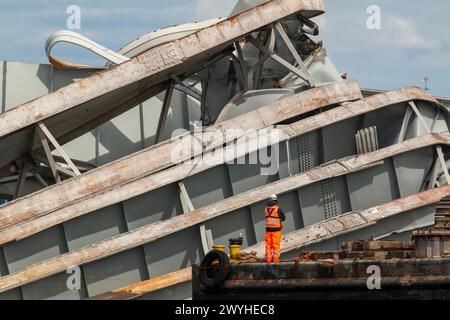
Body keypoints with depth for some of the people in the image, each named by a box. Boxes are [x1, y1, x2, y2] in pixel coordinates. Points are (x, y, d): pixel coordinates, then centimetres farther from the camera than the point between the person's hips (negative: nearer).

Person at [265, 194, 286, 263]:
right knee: (276, 244, 0)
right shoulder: (278, 209, -12)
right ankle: (276, 258, -3)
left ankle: (268, 258, 6)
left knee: (268, 244, 9)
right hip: (276, 230, -4)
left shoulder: (266, 209, 3)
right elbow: (283, 217, -3)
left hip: (268, 229, 4)